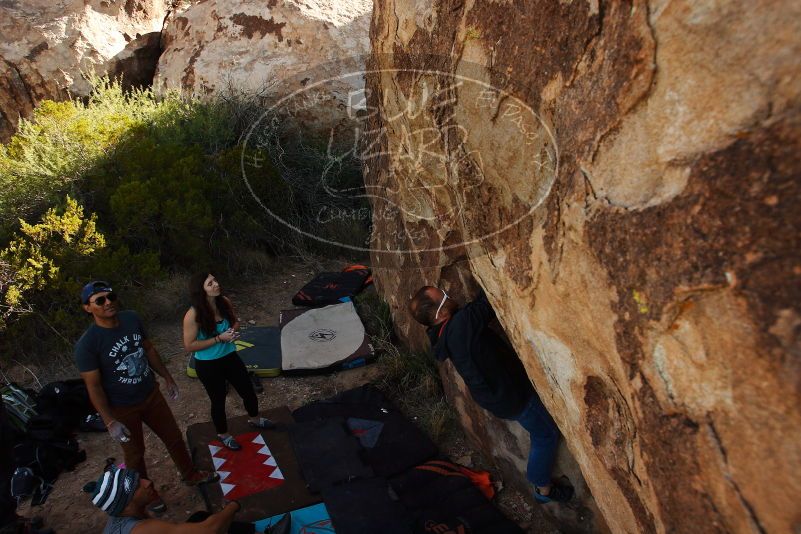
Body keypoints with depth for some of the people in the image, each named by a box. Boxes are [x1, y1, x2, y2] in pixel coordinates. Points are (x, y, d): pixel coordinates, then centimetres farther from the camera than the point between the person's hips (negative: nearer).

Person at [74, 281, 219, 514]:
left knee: (174, 437, 19)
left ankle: (191, 475, 43)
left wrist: (167, 377, 9)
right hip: (122, 408, -5)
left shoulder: (131, 318, -11)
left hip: (151, 394, 5)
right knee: (135, 453, 17)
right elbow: (94, 387, -20)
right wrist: (110, 422, -20)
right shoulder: (87, 344, -25)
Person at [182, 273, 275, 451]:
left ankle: (255, 419, 49)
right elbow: (189, 346, -20)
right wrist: (219, 338, -25)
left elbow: (235, 321, 9)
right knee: (218, 400, 14)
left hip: (230, 357, 5)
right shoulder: (193, 315, -26)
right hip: (208, 365, -5)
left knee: (248, 391, 18)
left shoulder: (225, 302, -10)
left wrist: (233, 331, -14)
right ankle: (223, 434, 42)